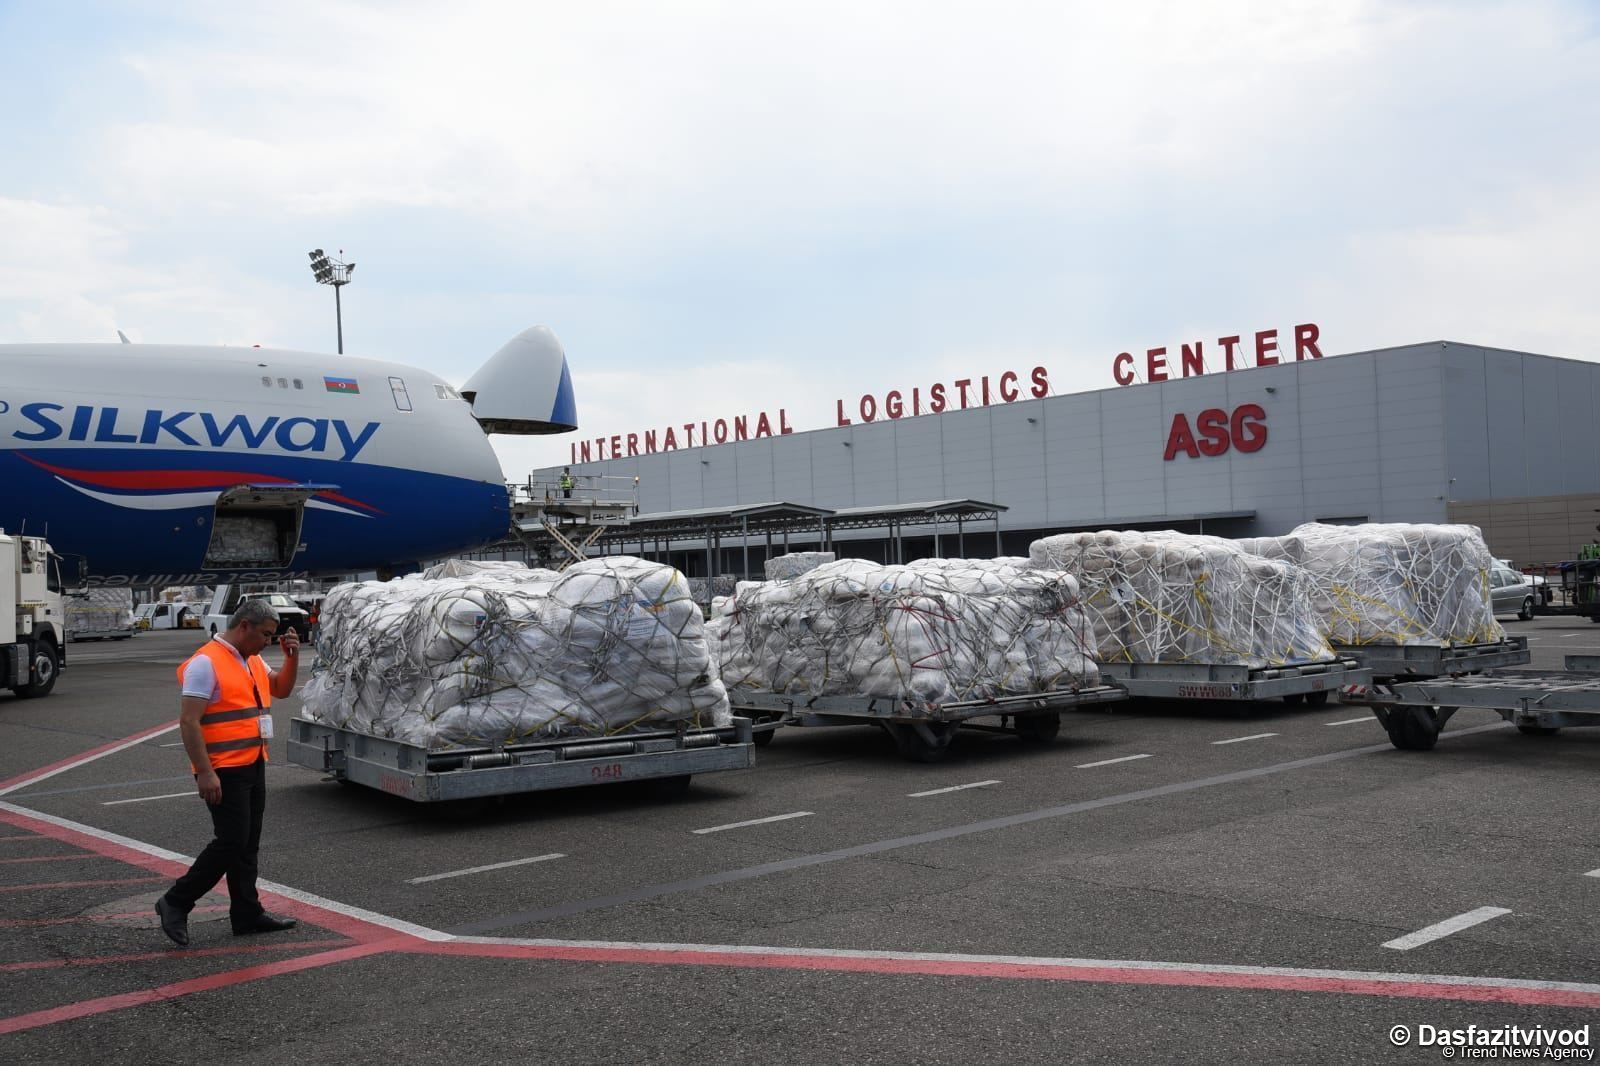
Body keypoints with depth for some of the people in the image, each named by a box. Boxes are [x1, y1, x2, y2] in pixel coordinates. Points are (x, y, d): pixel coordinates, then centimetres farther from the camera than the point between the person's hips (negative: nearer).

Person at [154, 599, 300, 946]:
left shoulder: (253, 660, 12)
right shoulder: (207, 663, -15)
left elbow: (281, 689, 23)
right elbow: (188, 721, -19)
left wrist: (292, 656, 5)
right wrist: (205, 773, -23)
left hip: (253, 765, 9)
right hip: (225, 770, -9)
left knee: (248, 844, 12)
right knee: (232, 842, -8)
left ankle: (247, 914, 20)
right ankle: (176, 903, 7)